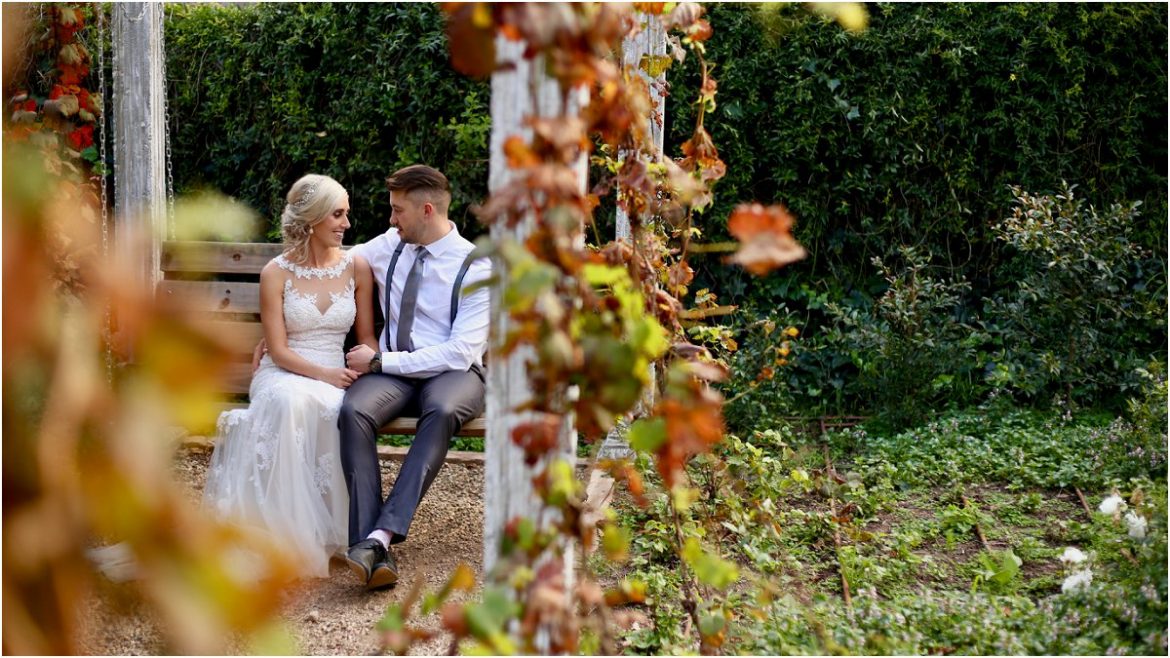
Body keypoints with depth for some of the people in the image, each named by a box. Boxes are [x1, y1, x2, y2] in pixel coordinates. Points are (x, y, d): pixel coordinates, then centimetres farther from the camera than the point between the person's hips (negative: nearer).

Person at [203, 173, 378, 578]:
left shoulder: (356, 267, 9)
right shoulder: (276, 273, 1)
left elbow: (366, 338, 14)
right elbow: (279, 351, -3)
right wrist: (323, 373, -19)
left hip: (336, 377, 2)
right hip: (281, 375, -2)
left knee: (331, 410, -37)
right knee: (290, 401, -40)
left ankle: (318, 528, -23)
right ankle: (280, 526, -33)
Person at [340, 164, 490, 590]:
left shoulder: (476, 266, -6)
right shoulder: (388, 247, 9)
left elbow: (461, 353, -14)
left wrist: (380, 361, -15)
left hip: (453, 373, -3)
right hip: (391, 371, 4)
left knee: (442, 410, -40)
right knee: (354, 410, -32)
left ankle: (381, 535, -45)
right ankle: (376, 553, -39)